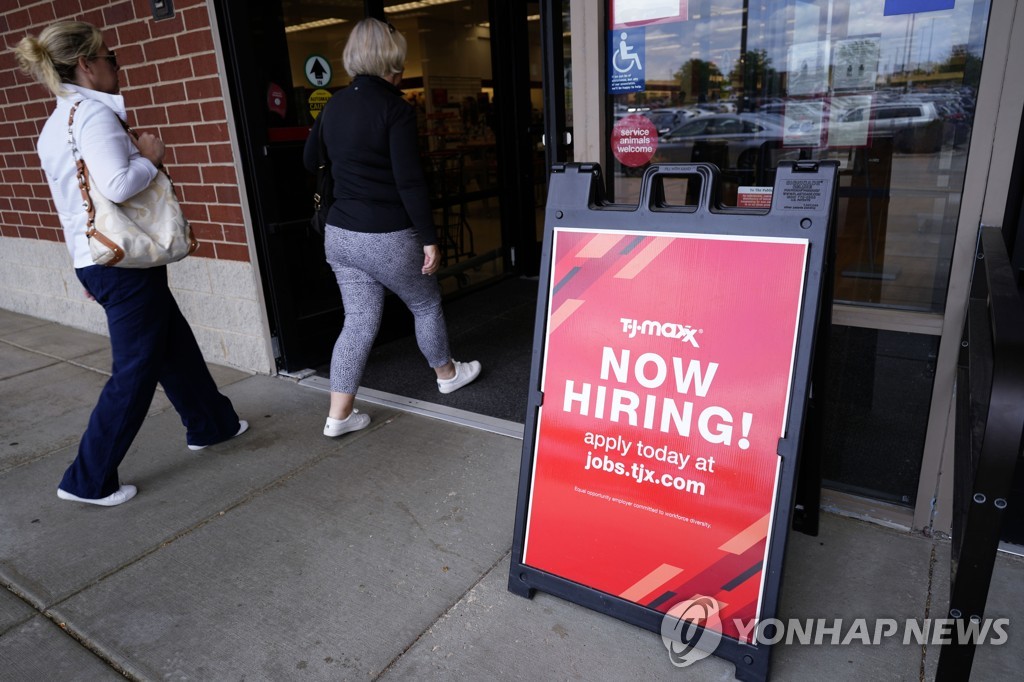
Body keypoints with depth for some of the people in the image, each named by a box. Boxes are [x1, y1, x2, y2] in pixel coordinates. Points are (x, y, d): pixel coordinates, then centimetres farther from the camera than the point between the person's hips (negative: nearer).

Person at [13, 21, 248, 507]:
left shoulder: (54, 126, 15)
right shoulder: (95, 113, -15)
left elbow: (76, 201, 20)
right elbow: (117, 186, -30)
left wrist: (86, 267, 25)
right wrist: (150, 156, -11)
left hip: (95, 261, 10)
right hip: (126, 262, -10)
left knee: (174, 344, 21)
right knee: (134, 373, 0)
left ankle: (210, 423, 38)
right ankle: (88, 481, 11)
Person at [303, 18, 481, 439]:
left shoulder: (334, 106, 8)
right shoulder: (394, 108, -13)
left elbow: (309, 161, 20)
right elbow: (410, 182, -18)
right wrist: (429, 239, -13)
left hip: (340, 235, 6)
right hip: (387, 237, -6)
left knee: (359, 321, 11)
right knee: (426, 306, 17)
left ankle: (339, 415, 12)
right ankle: (447, 374, 37)